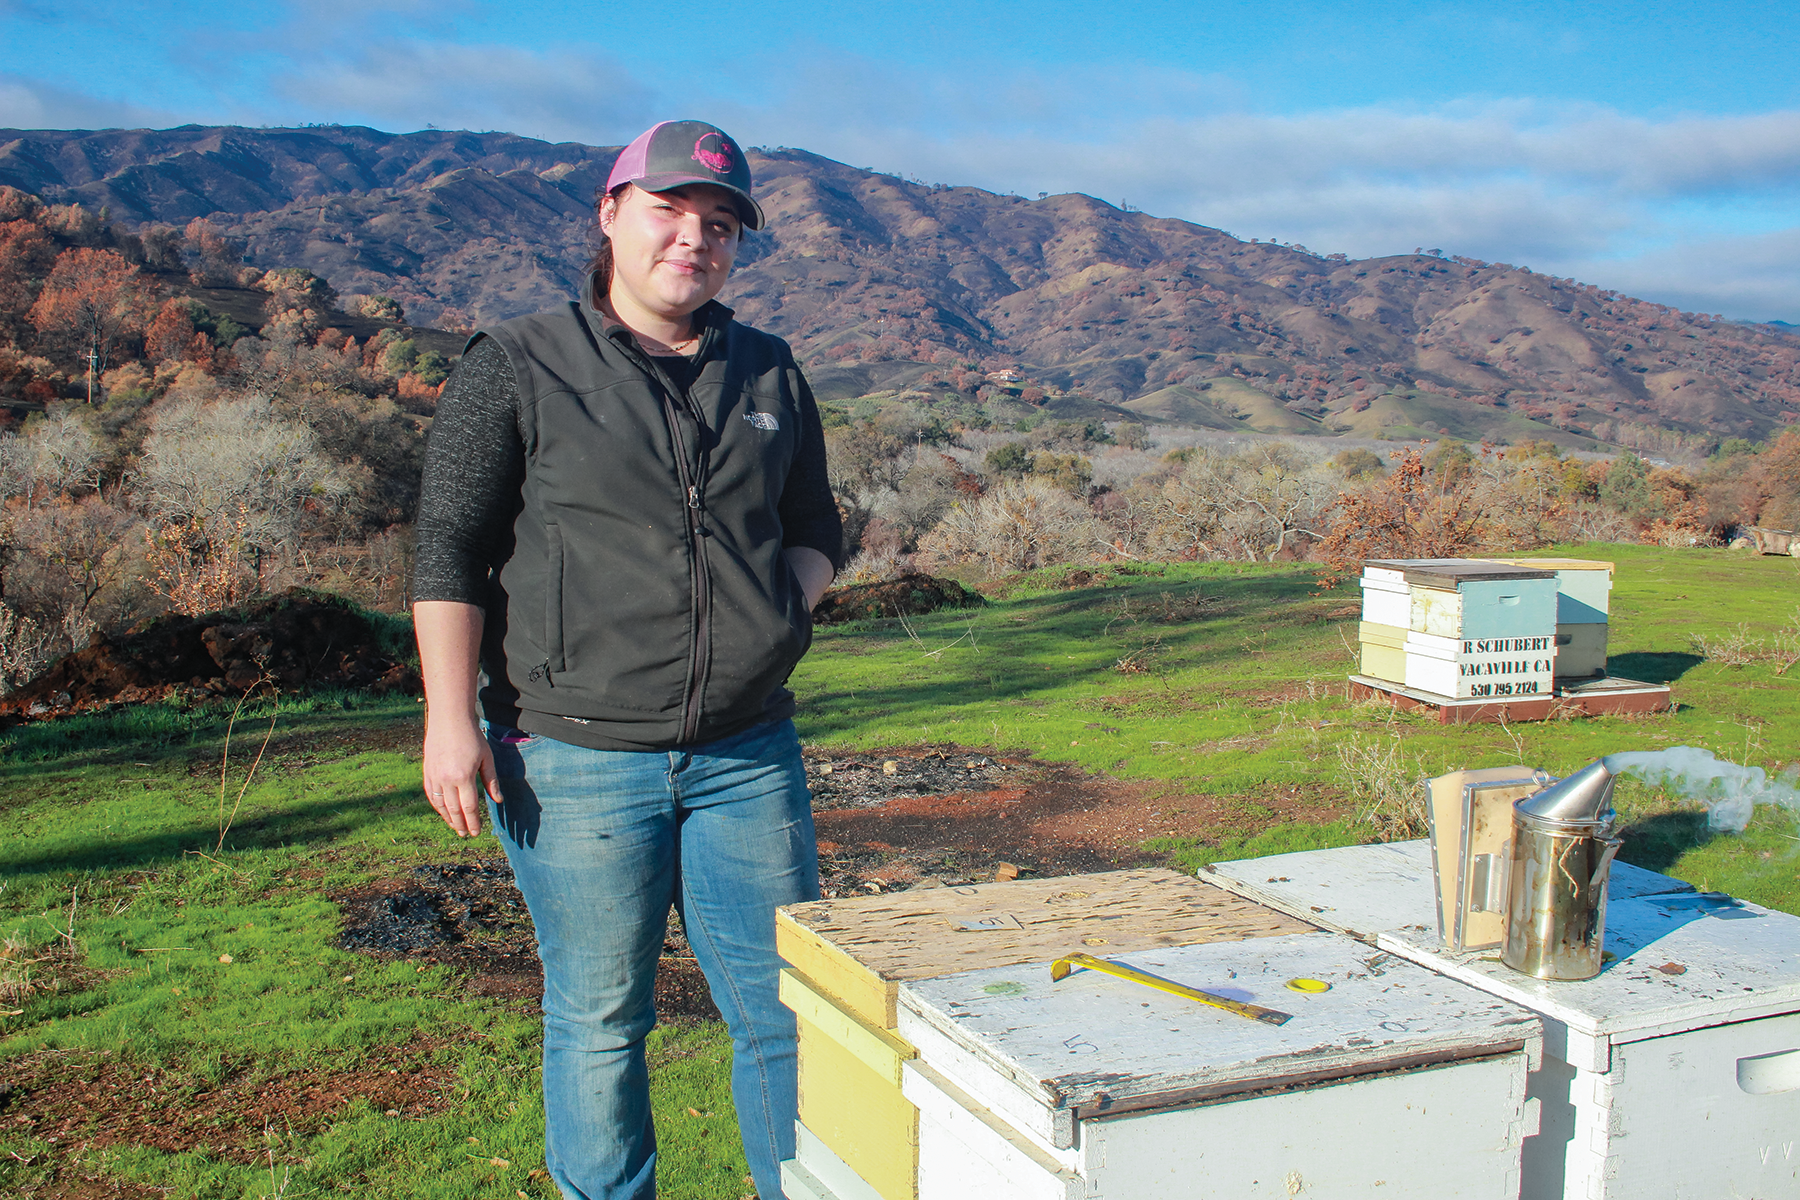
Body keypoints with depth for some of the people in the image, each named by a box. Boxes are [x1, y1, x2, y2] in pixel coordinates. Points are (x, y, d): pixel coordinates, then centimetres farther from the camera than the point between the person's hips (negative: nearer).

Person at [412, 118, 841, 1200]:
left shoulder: (771, 376, 12)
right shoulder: (518, 368, -1)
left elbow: (814, 532, 19)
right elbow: (450, 550, -3)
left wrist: (777, 611, -2)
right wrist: (452, 717, -10)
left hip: (749, 754, 4)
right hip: (579, 759, -3)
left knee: (789, 1008, 9)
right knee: (600, 1020, 9)